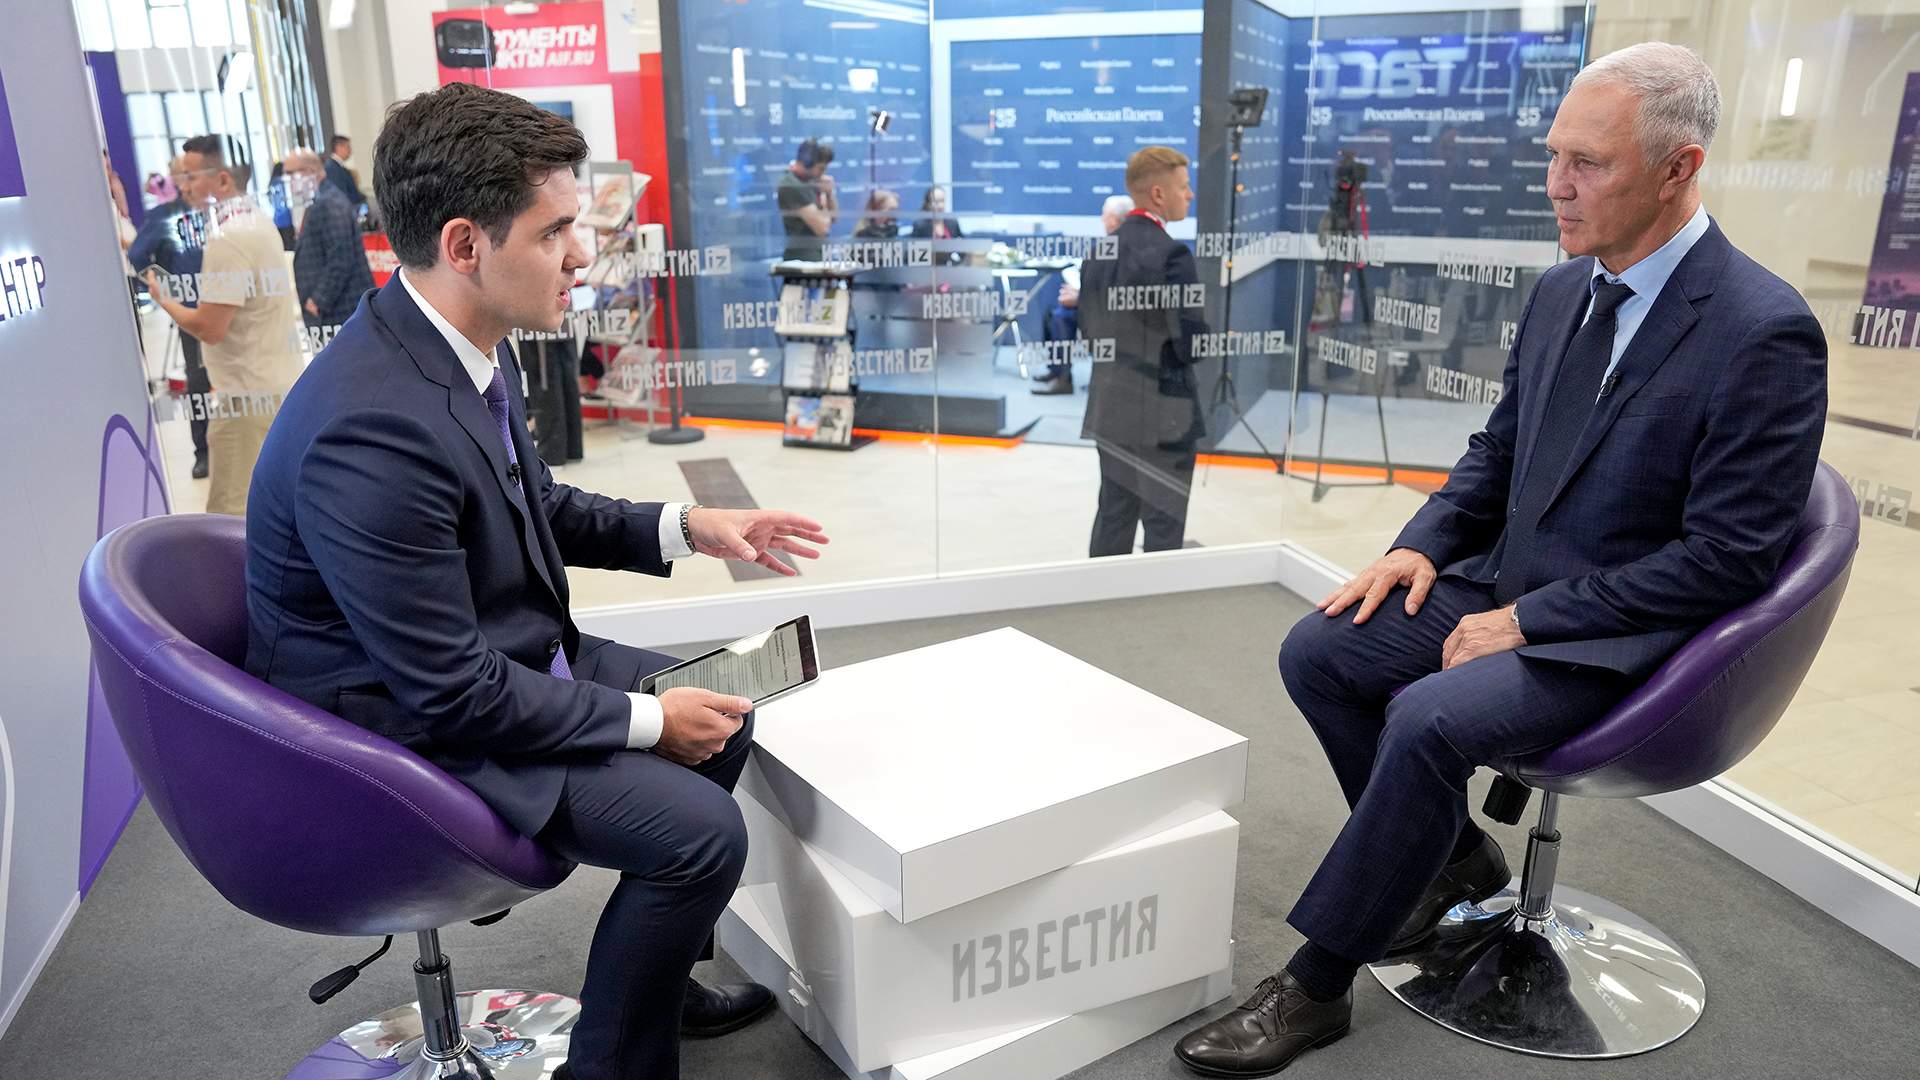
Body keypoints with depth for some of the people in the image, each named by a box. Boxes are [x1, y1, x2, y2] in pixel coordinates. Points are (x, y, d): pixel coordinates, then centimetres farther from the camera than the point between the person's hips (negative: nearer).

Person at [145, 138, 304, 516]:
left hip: (247, 396, -10)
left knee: (231, 512, -3)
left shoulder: (227, 239, -18)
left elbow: (209, 328, -20)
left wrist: (162, 298, -5)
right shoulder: (260, 222, 12)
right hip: (281, 383, 10)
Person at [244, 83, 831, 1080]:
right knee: (696, 827, -18)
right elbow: (455, 692, -27)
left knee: (724, 716, 14)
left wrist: (685, 527, 0)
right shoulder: (374, 429, -33)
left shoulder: (465, 347, -5)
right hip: (410, 730, -9)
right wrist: (646, 722, -17)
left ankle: (662, 975, 32)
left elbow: (539, 504, 13)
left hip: (501, 658, 9)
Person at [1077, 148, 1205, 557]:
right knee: (1163, 528, 4)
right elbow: (1189, 342, -18)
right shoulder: (1170, 254, -17)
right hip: (1163, 412, -7)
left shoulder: (1099, 250, 6)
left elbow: (1088, 330, 10)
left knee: (1113, 520, 16)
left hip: (1110, 409, 7)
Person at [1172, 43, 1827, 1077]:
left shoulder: (1765, 332, -18)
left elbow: (1726, 555, -18)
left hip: (1626, 637, -8)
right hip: (1507, 584, 8)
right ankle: (1450, 854, 13)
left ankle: (1316, 984, -13)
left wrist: (1529, 621, -19)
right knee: (1318, 650, -7)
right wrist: (1423, 542, -2)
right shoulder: (1561, 292, 5)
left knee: (1428, 718, -30)